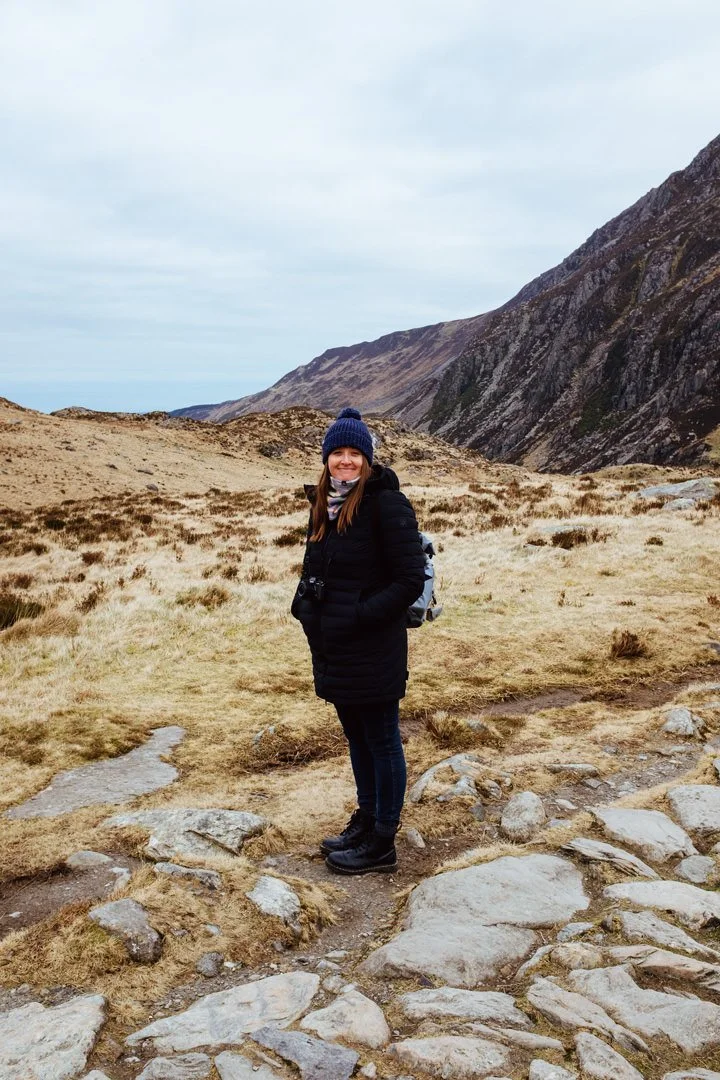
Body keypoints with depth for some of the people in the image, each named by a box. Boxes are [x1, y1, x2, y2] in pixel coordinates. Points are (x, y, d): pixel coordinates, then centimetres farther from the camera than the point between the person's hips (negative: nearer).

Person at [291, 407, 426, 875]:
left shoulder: (387, 503, -15)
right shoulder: (325, 504, 9)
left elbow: (411, 579, -18)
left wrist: (359, 616, -21)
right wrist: (305, 604, 2)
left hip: (374, 651, -8)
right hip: (334, 648, 8)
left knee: (382, 742, 6)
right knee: (357, 737, 20)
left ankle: (382, 844, 20)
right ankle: (366, 821, 37)